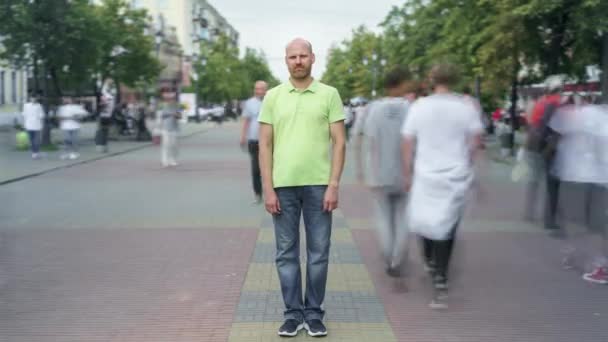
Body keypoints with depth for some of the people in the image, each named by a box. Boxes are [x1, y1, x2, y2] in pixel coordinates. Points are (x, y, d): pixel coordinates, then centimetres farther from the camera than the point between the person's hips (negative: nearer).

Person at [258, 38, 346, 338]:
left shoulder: (329, 95, 2)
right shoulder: (273, 97, 5)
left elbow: (339, 142, 0)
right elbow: (265, 145, 3)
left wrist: (333, 185, -9)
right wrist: (268, 189, -5)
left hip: (318, 185, -1)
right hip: (283, 186, 1)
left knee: (318, 253, 4)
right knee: (287, 253, 6)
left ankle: (314, 314, 16)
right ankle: (293, 314, 16)